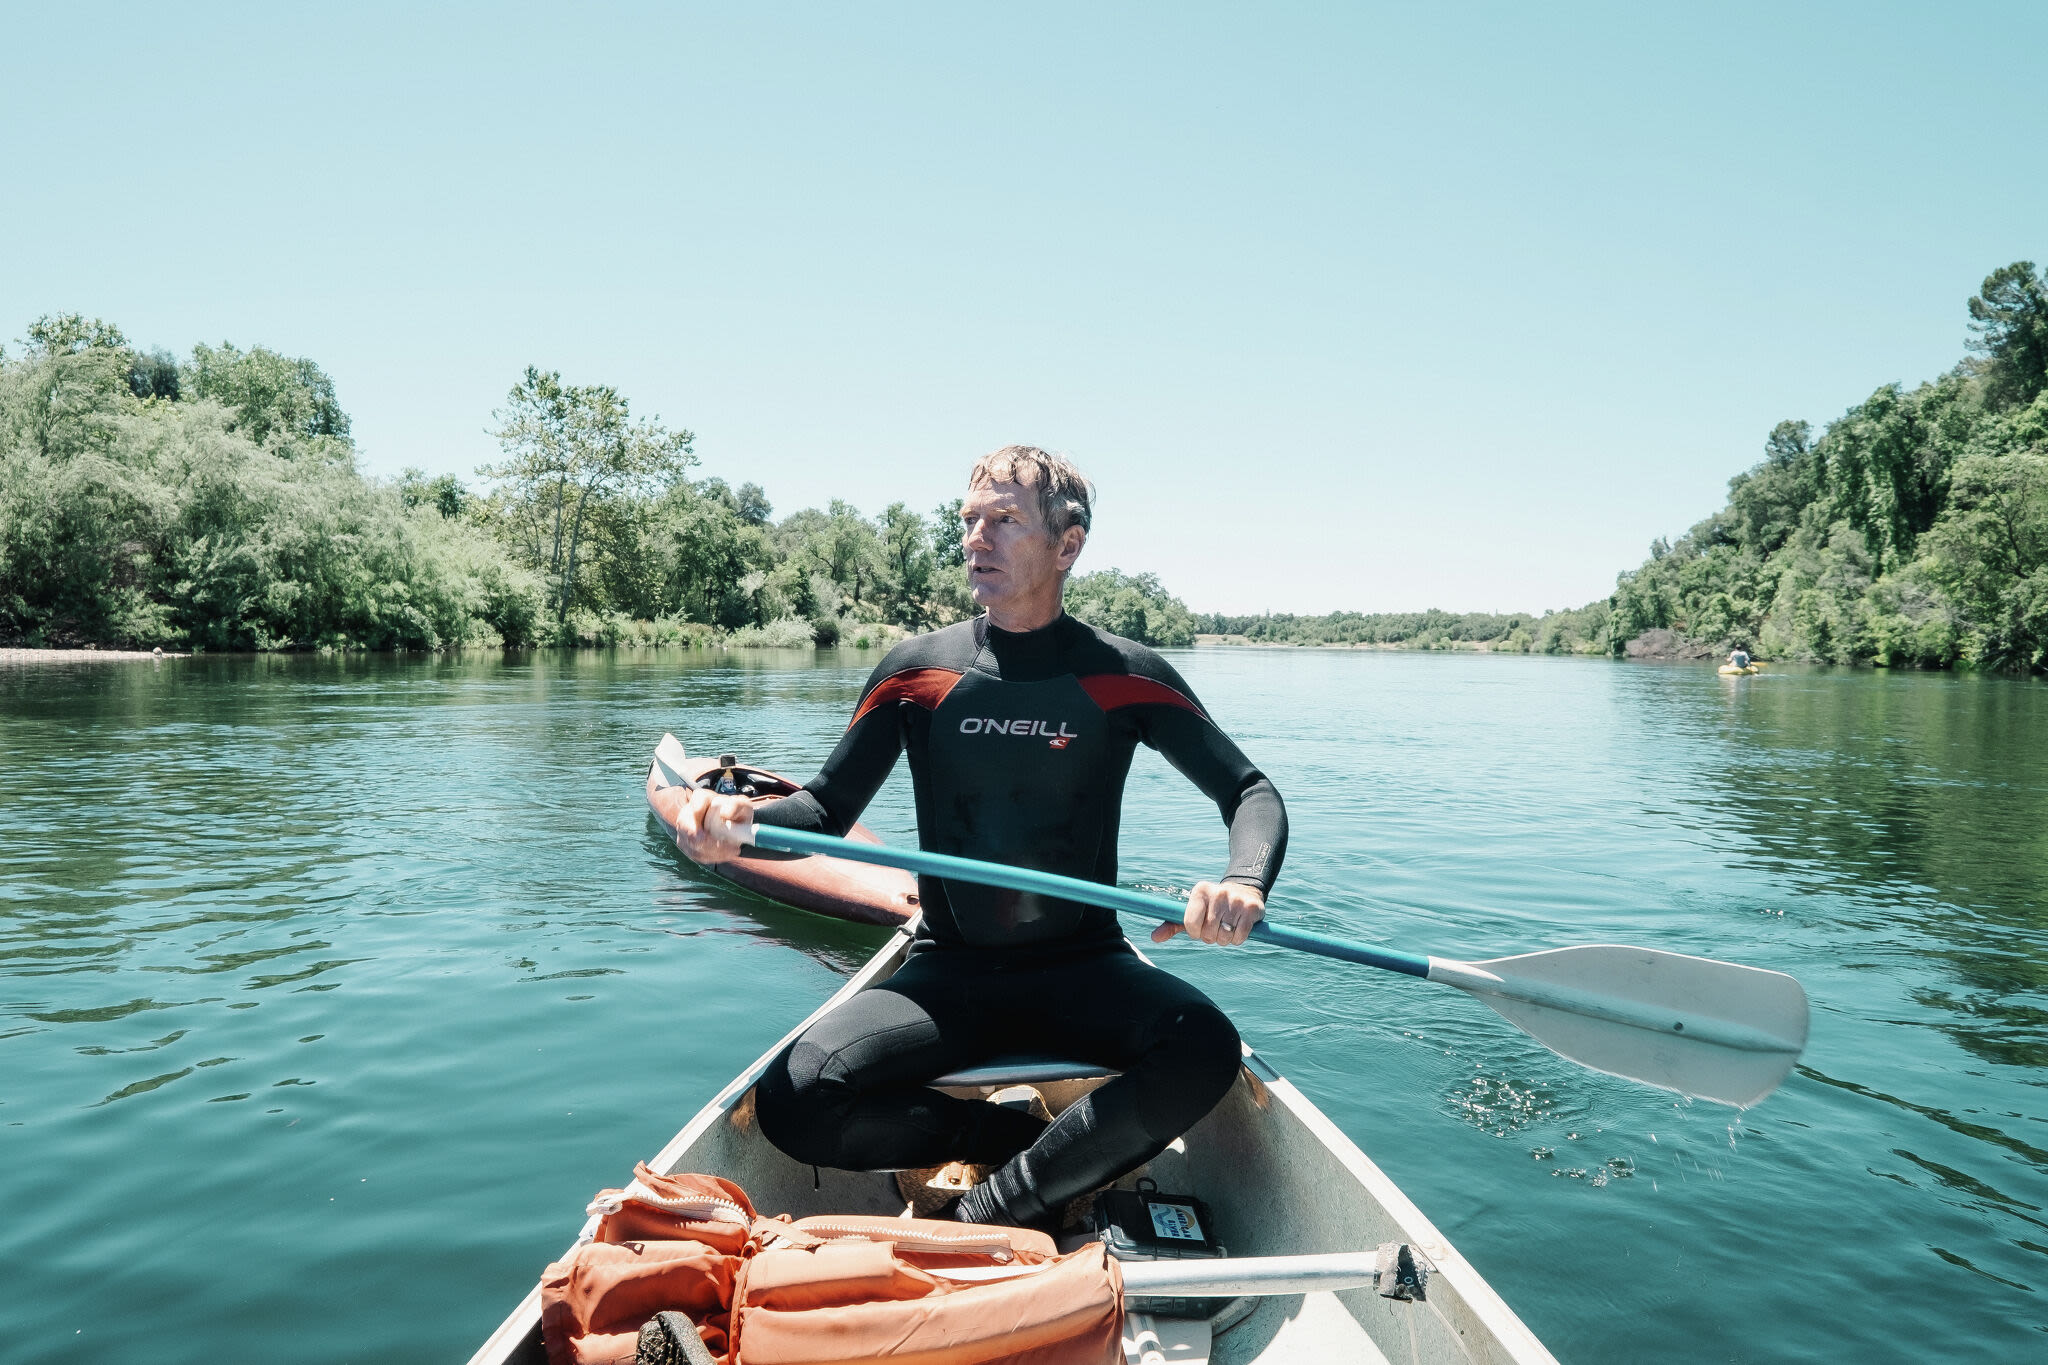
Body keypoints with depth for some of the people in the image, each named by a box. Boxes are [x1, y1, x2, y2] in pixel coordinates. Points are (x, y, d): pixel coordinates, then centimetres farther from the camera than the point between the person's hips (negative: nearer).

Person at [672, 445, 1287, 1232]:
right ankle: (1034, 1148, -5)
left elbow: (1251, 793, 1)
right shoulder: (917, 671, 1)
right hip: (949, 972, 1)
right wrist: (736, 822, -16)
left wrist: (1244, 882, -23)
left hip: (1083, 969, -1)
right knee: (796, 1101, -22)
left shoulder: (1126, 677, -3)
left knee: (1203, 1051, -31)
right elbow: (829, 806, 6)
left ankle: (988, 1215, -17)